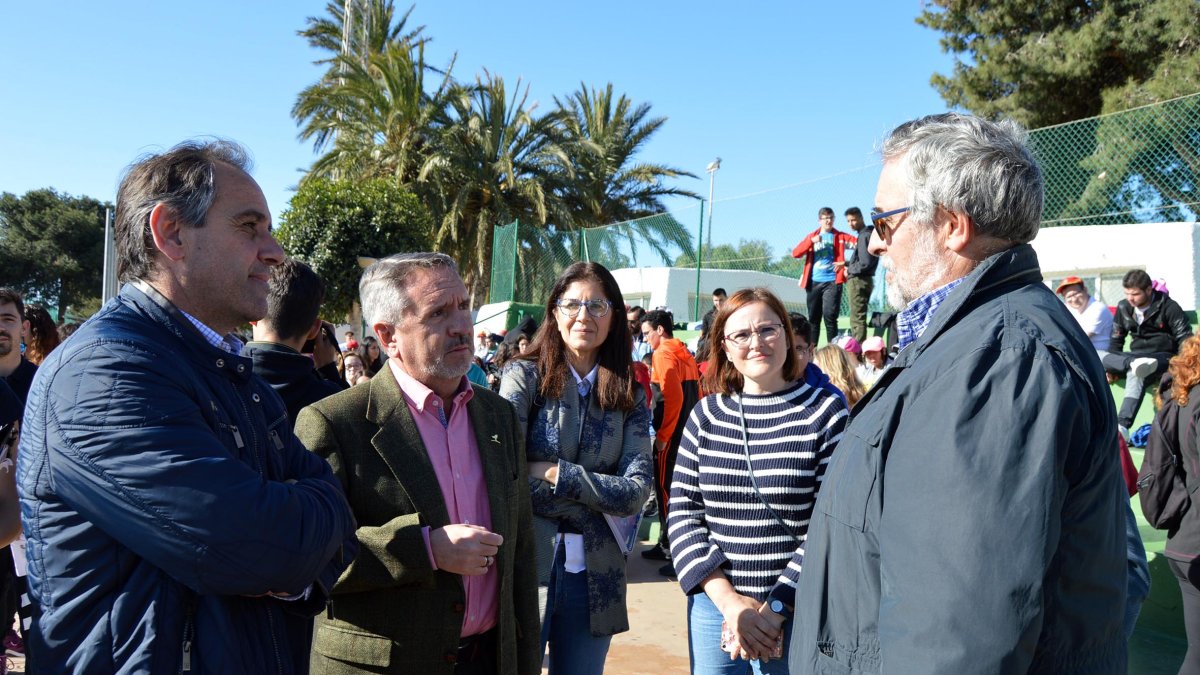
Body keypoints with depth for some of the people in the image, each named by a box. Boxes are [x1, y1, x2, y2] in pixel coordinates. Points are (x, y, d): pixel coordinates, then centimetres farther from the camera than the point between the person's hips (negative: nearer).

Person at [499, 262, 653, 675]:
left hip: (593, 576, 4)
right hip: (525, 567, -3)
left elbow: (636, 493, -5)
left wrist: (554, 473, -13)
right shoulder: (525, 375, -5)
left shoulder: (629, 397, 4)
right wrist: (598, 499, -12)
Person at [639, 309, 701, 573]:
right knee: (669, 488, 17)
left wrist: (662, 436, -17)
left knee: (667, 490, -3)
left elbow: (673, 397, -22)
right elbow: (697, 395, 15)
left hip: (670, 436, -9)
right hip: (688, 433, 9)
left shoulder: (663, 354, -12)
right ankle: (667, 545, 28)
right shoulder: (685, 354, 15)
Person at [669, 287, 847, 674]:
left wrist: (776, 606, -14)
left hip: (797, 612, -2)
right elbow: (682, 513, 1)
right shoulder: (706, 415, 3)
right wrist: (729, 601, -9)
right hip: (713, 605, 3)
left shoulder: (826, 413, -4)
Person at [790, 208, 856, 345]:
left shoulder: (840, 236, 7)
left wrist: (845, 262, -15)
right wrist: (811, 241, -11)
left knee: (830, 317, -9)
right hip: (814, 282, 3)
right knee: (813, 318, 7)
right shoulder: (812, 236, 13)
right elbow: (795, 253, 1)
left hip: (832, 282, -3)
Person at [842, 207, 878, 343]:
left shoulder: (864, 236, -14)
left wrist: (849, 270, -8)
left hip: (859, 281, -10)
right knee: (858, 318, 15)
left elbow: (865, 263, -21)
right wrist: (847, 263, 9)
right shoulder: (864, 234, 15)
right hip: (859, 281, 10)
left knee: (857, 319, -9)